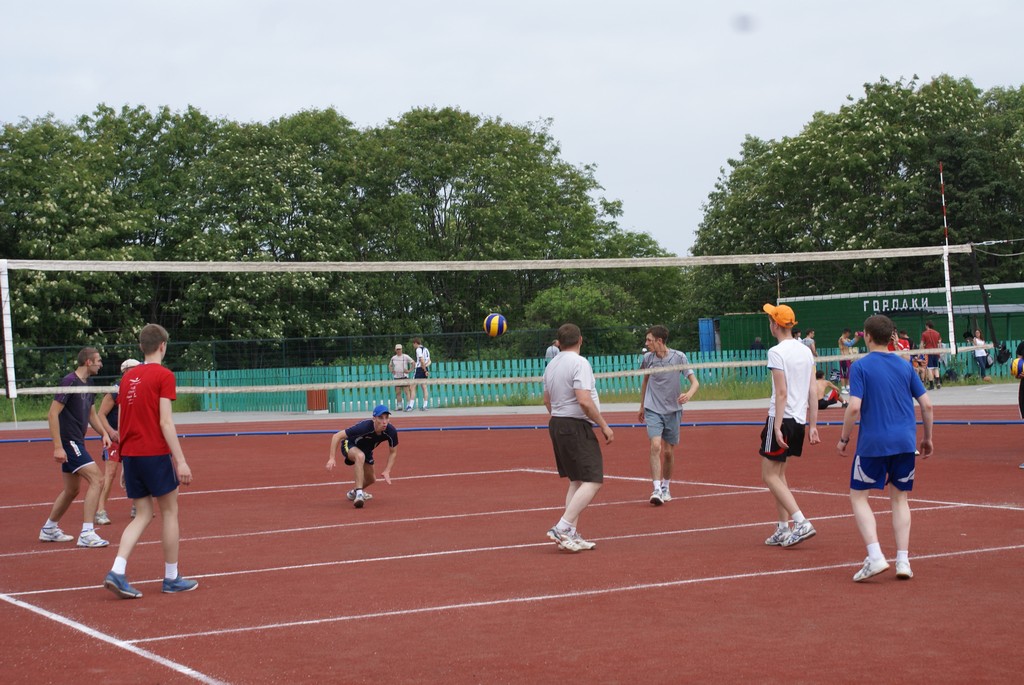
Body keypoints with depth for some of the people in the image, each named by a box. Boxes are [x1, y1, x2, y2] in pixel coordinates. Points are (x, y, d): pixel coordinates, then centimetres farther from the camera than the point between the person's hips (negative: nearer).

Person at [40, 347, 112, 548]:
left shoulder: (88, 384, 12)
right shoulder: (69, 382, -15)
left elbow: (91, 413, 25)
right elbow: (52, 414, -18)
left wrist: (104, 433, 9)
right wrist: (57, 447, -22)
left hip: (77, 443, 10)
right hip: (68, 442, -10)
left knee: (72, 489, 17)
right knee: (96, 479, -17)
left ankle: (49, 529, 32)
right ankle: (87, 534, -17)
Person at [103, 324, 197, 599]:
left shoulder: (127, 376, 11)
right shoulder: (164, 375, -8)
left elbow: (121, 422, 15)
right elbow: (165, 422, -15)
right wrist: (181, 461, -14)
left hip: (129, 454, 6)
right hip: (155, 453, -6)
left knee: (143, 515, 10)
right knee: (169, 512, 7)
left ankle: (117, 571, -6)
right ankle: (171, 578, 13)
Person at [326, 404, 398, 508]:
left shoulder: (391, 431, -27)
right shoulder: (363, 427, -41)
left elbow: (393, 452, -8)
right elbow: (337, 436, -33)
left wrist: (387, 471, -19)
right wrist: (332, 458, -38)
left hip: (366, 450, 6)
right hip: (349, 445, -6)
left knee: (371, 480, 11)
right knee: (360, 456, -39)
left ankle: (354, 492, 45)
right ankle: (359, 493, -39)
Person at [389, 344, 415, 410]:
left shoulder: (405, 357, -1)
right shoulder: (393, 358, 12)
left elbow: (413, 363, -1)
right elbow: (390, 365, 28)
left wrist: (409, 370, -9)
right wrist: (391, 371, 9)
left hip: (404, 376, -5)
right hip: (396, 377, 5)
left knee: (406, 391, -9)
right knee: (397, 392, 4)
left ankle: (409, 406, -10)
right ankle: (399, 406, 11)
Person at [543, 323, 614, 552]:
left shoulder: (551, 364, 12)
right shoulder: (579, 363, -14)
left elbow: (547, 400, 20)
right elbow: (583, 400, -23)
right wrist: (604, 425, -15)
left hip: (556, 423, 9)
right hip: (576, 426, -9)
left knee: (576, 482, 14)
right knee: (592, 481, -9)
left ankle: (571, 535, 10)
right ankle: (562, 528, -17)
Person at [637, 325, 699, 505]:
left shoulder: (678, 357, -10)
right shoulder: (647, 358, -2)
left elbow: (695, 382, -11)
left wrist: (688, 395, -33)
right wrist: (642, 406, 23)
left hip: (673, 410, 0)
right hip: (653, 409, 0)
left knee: (669, 451, 7)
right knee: (656, 446, -18)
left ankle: (666, 487, 27)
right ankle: (657, 490, -21)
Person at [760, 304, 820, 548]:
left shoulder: (777, 352, -13)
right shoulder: (805, 351, 10)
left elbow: (782, 392, -18)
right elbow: (813, 390, 9)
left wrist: (777, 426, -17)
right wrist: (812, 425, 12)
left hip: (781, 419, -8)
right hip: (800, 420, 8)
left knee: (770, 476, -2)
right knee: (779, 475, 17)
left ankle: (802, 523, -12)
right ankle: (783, 530, 15)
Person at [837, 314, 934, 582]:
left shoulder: (861, 366, -6)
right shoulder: (905, 366, 7)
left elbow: (854, 407, -14)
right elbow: (927, 405, 6)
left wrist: (844, 438, -3)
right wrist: (927, 438, 17)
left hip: (872, 442, -4)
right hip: (905, 442, 4)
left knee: (858, 496, 7)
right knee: (899, 498, 15)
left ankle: (875, 556, -8)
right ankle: (903, 560, 8)